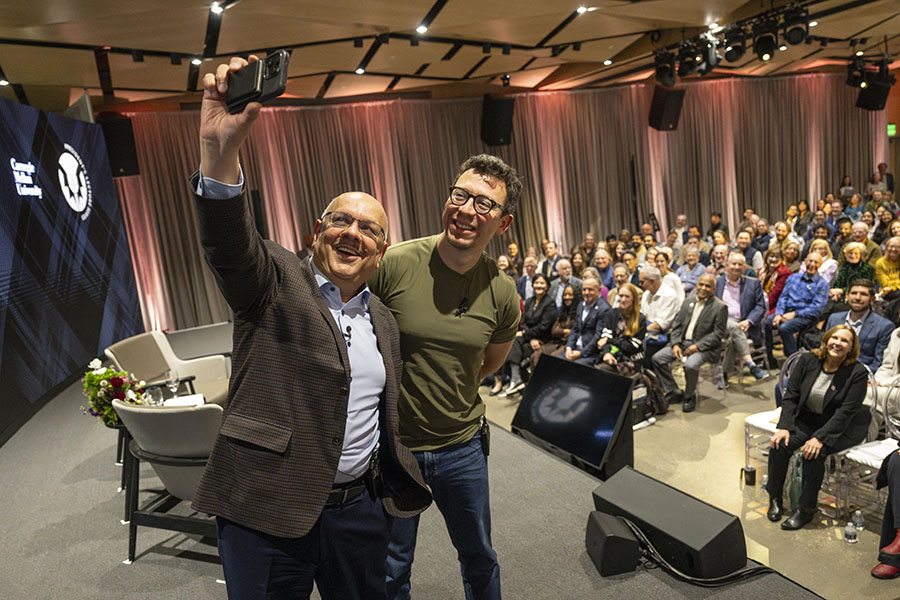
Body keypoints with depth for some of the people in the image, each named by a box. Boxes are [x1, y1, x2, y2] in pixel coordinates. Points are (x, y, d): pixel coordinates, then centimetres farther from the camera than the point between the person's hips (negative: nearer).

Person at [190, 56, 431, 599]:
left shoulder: (385, 322, 9)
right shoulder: (276, 280, -6)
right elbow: (228, 240, -28)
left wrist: (402, 488, 19)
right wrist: (221, 150, -44)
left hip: (358, 508, 5)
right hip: (267, 511, -4)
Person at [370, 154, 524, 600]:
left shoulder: (502, 296, -8)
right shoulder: (393, 265, -19)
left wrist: (448, 392, 7)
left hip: (462, 446, 3)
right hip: (392, 445, -2)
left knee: (479, 557, 24)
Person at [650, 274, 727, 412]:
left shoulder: (720, 307, -3)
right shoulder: (688, 302, 14)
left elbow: (718, 334, -9)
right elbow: (677, 325, 11)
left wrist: (697, 346, -19)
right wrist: (675, 344, -5)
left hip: (704, 347, -6)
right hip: (682, 342, 6)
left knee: (691, 365, -34)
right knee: (657, 358, -12)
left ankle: (690, 396, -5)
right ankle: (673, 392, 2)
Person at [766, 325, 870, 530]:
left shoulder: (857, 372, -15)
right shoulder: (807, 360, -4)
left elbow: (845, 412, -19)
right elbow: (791, 396, -3)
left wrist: (820, 438, -28)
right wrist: (784, 426, -15)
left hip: (841, 428, -3)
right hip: (806, 419, 4)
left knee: (814, 452, -30)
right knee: (780, 444, -22)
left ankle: (807, 509, -11)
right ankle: (775, 498, -2)